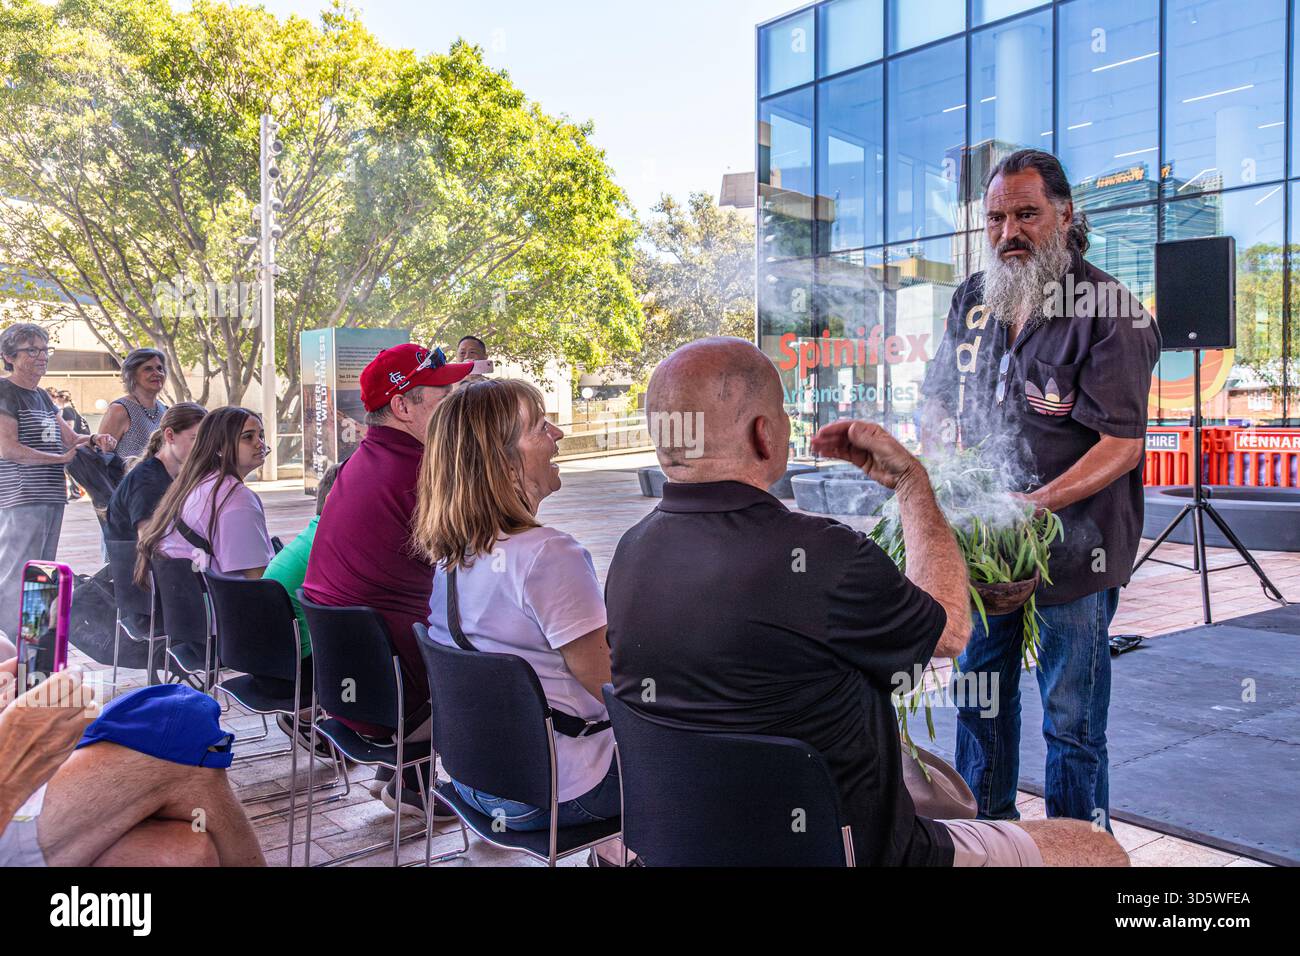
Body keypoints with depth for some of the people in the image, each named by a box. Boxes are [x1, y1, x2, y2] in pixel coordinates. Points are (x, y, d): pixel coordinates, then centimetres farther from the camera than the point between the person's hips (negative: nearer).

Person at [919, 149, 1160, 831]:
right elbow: (936, 400, 15)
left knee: (1071, 720, 3)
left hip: (1073, 549, -6)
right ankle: (985, 827, 38)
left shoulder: (1110, 311, -13)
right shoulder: (972, 299, 7)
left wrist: (1032, 505, -30)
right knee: (981, 692, 19)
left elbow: (1121, 445, -18)